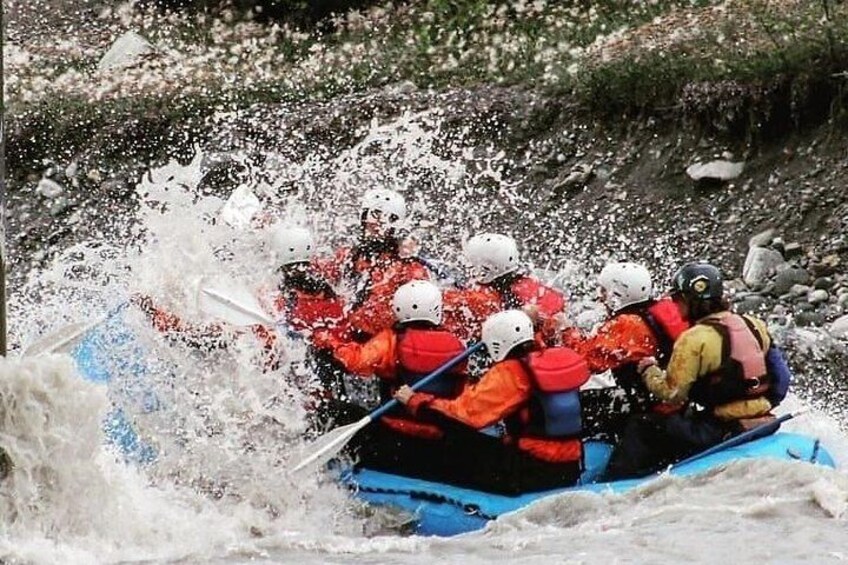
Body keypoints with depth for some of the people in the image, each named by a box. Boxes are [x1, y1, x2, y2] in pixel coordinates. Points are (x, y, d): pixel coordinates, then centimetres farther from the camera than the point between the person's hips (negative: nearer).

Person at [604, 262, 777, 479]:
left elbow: (671, 392, -13)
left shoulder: (694, 339, -14)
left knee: (641, 428, 2)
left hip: (720, 433, -8)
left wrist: (649, 369, 4)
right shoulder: (754, 326, 7)